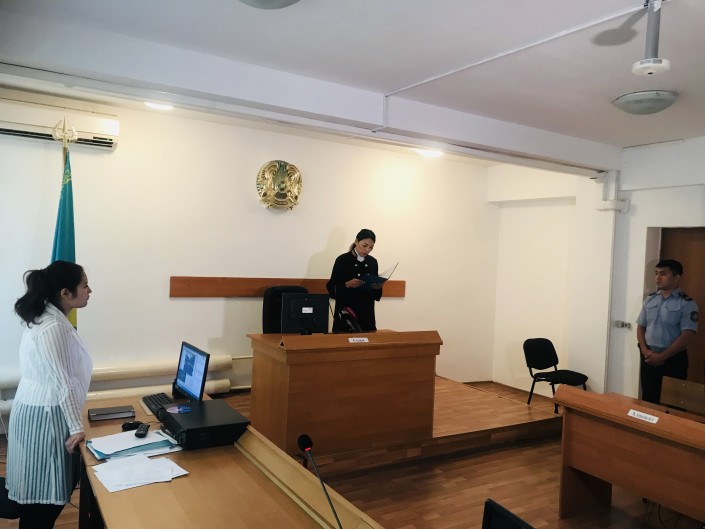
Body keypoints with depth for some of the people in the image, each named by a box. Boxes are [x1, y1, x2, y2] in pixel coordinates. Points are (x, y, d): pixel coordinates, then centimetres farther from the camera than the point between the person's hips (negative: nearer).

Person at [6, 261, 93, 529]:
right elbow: (63, 382, -23)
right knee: (44, 495, 4)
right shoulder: (54, 327, -23)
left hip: (43, 412, 10)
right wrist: (77, 426, -17)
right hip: (44, 417, -10)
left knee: (46, 491, 19)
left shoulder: (46, 318, 8)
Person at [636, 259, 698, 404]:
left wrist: (662, 356, -17)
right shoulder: (650, 299, 6)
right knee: (648, 398, 11)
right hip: (649, 357, 4)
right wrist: (644, 350, -6)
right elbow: (641, 326, 10)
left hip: (673, 359, -4)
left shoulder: (687, 303, -8)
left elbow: (687, 335, -14)